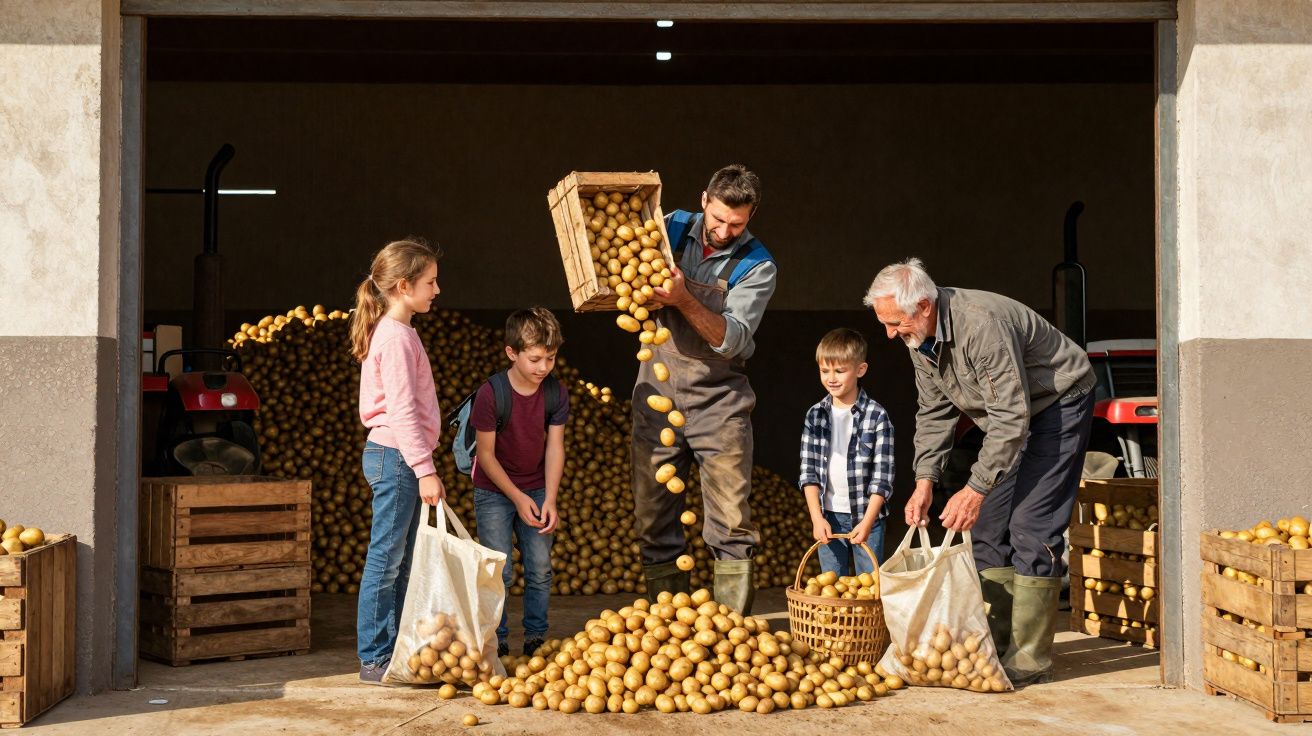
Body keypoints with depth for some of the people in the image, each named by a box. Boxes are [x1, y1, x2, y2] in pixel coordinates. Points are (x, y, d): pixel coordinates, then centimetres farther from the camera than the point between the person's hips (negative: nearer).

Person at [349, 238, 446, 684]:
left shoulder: (397, 333, 16)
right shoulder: (396, 337, -14)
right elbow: (402, 410, -20)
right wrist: (425, 470, -22)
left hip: (396, 458, 10)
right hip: (395, 456, -10)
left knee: (401, 560, 12)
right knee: (386, 560, -5)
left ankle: (395, 651, 18)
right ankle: (374, 659, 0)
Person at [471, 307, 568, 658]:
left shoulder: (557, 393, -8)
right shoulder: (491, 394, -20)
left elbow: (554, 447, -6)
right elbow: (485, 454, -15)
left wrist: (549, 500, -16)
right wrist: (517, 497, -16)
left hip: (536, 490, 4)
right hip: (494, 491, -3)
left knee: (540, 569, 1)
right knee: (500, 571, -7)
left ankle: (536, 637, 14)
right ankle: (495, 641, 6)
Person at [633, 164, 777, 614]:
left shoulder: (757, 267, -7)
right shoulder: (672, 227, 3)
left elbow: (733, 340, -17)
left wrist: (683, 299, -29)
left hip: (718, 399, -3)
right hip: (656, 392, 3)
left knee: (731, 524, -7)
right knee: (653, 520, 4)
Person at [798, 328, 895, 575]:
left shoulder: (877, 416, -6)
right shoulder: (815, 415, 4)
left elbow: (882, 476, -8)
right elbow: (808, 471, 3)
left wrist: (867, 521, -15)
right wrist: (817, 518, -6)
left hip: (866, 515, -3)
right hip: (828, 515, 3)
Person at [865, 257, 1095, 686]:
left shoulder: (982, 325, -34)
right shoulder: (919, 338, -5)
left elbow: (1011, 416, -34)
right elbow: (934, 412, 5)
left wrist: (977, 489, -33)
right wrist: (925, 481, -5)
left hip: (1058, 404, -9)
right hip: (1010, 415, 9)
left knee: (1031, 529, -15)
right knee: (988, 527, 5)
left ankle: (1029, 661, -12)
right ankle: (994, 647, 11)